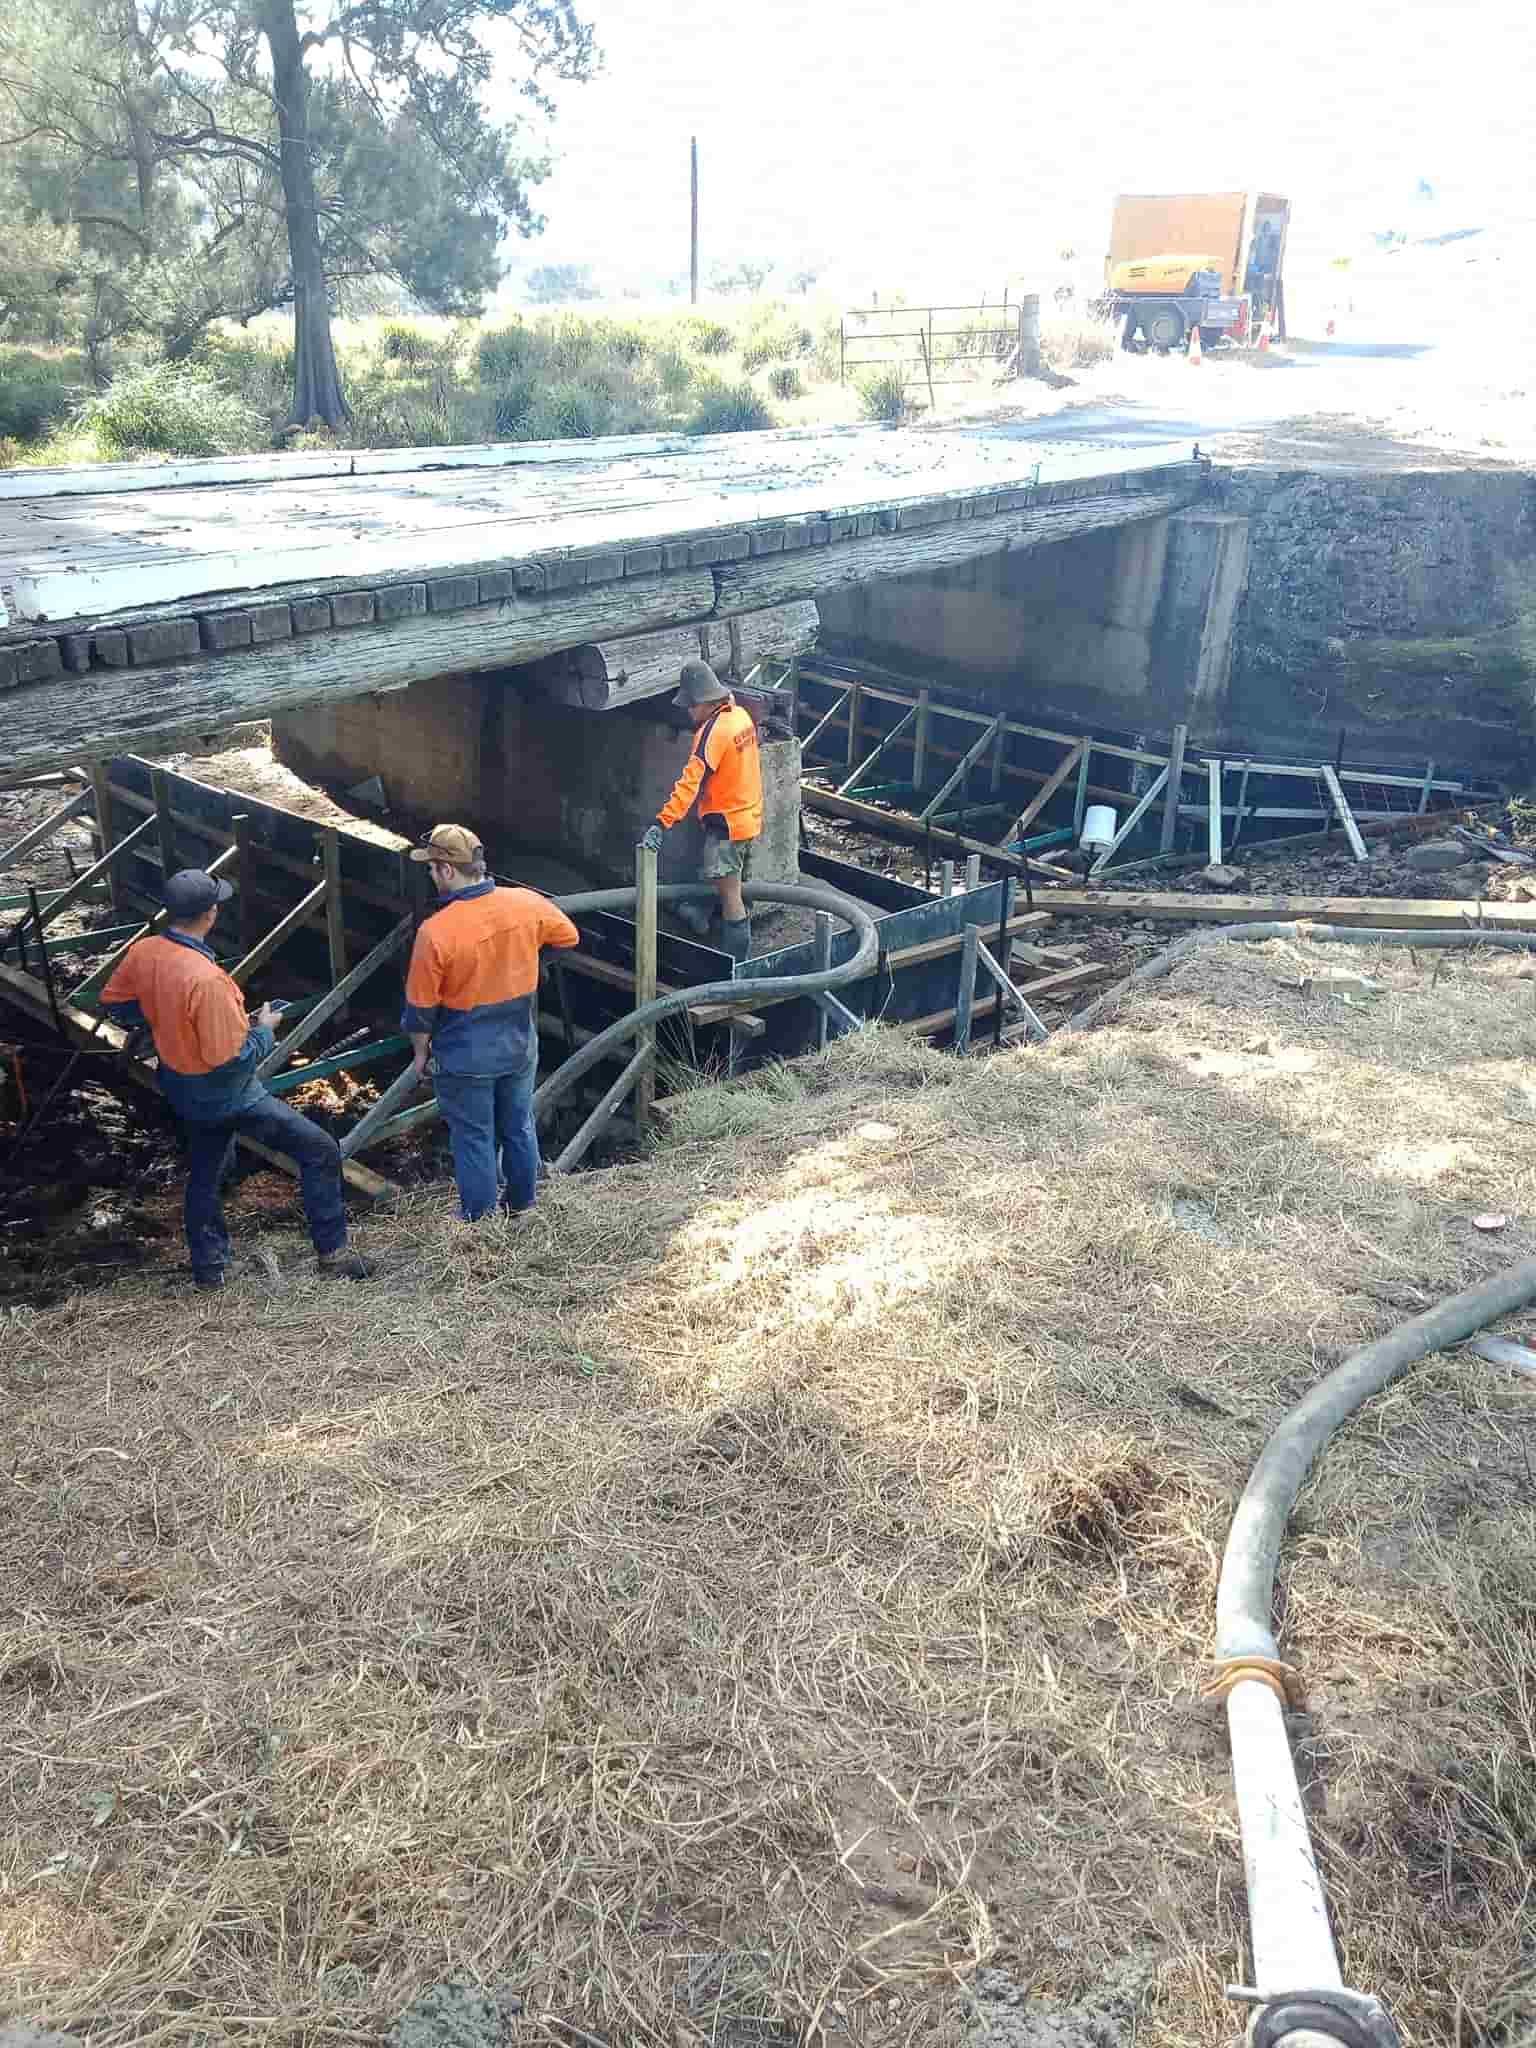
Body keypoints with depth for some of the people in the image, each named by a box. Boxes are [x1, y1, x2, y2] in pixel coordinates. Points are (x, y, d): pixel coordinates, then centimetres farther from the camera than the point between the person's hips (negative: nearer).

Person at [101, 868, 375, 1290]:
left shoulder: (142, 952, -10)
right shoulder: (207, 979, -34)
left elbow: (114, 1004, 8)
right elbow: (233, 1057, -28)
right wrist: (264, 1029, -11)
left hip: (181, 1089, 8)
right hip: (226, 1095, -8)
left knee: (204, 1175, 27)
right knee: (320, 1150, 1)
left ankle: (208, 1268, 40)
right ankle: (332, 1251, 9)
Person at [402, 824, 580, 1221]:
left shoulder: (436, 931, -25)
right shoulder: (526, 904, -13)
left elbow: (421, 1007, -14)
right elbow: (570, 936, 7)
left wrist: (421, 1051, 3)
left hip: (465, 1058, -4)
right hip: (520, 1046, 4)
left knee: (473, 1138, 14)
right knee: (519, 1127, 23)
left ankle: (480, 1219, 30)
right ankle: (521, 1203, 41)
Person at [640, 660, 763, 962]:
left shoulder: (713, 730, -22)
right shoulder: (741, 715, 4)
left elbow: (690, 781, -32)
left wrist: (661, 823, -36)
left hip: (726, 823, -10)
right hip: (749, 816, 10)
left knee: (729, 896, -3)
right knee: (733, 891, 21)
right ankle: (740, 953, 32)